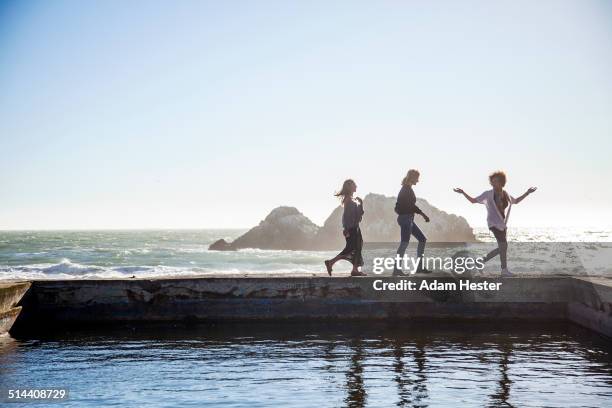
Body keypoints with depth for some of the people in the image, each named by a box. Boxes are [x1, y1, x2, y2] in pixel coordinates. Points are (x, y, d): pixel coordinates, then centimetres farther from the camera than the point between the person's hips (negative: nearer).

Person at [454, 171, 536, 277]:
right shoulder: (488, 194, -5)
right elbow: (473, 200, 1)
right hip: (493, 223, -7)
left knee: (501, 248, 7)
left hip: (502, 223, 7)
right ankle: (504, 270, -10)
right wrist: (463, 192, -11)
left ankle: (482, 261, 20)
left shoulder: (505, 194, 8)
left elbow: (516, 201, 26)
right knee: (503, 244, -17)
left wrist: (527, 193, 21)